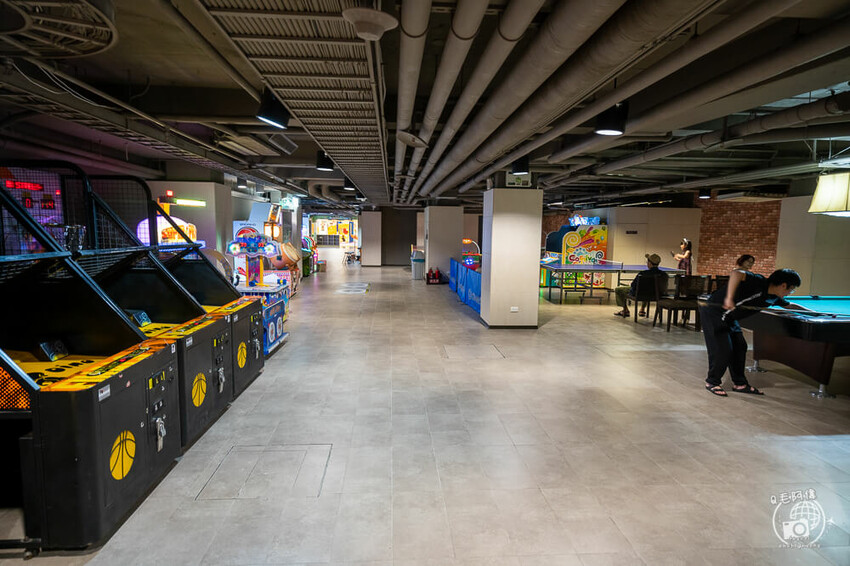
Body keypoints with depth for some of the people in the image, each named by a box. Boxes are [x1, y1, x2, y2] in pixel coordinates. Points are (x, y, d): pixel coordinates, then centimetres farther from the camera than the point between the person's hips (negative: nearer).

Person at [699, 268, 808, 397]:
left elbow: (789, 306, 28)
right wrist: (729, 298, -44)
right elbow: (737, 273, -39)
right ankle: (712, 382, 10)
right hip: (713, 311, -10)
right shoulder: (759, 283, -21)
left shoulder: (773, 298, 7)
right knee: (723, 350, -8)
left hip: (728, 318, 10)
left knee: (740, 346, 11)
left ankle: (739, 383, 24)